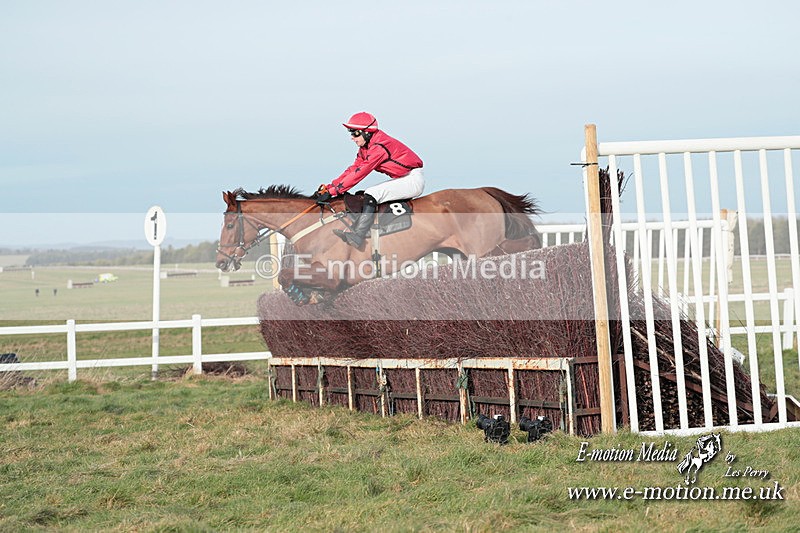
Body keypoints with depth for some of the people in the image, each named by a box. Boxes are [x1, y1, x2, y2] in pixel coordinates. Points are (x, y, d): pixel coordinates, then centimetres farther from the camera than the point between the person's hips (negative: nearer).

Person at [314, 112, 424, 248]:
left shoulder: (379, 147, -23)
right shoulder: (365, 147, 7)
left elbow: (359, 172, -27)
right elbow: (353, 169, 6)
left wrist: (332, 191, -29)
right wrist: (328, 187, -4)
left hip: (413, 179, -10)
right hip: (401, 179, 10)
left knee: (372, 194, -24)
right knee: (360, 197, 4)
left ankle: (358, 236, -31)